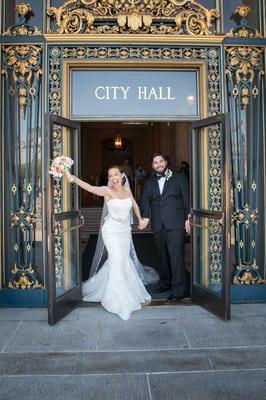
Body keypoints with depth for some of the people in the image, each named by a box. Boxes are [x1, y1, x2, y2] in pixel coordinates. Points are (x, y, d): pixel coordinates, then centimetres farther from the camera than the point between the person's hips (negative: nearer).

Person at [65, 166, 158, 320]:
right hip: (112, 231, -5)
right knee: (118, 260, -9)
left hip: (125, 230, 5)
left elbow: (135, 205, 18)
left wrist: (140, 220, 24)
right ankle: (119, 301, 6)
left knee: (124, 260, 14)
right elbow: (90, 188, -31)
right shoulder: (107, 191, -14)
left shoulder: (127, 189, 2)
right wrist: (74, 179, -46)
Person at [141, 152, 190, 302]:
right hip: (158, 225, 4)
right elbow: (146, 201, 8)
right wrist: (145, 216, -10)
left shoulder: (179, 178, 6)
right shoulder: (150, 182, 16)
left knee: (176, 255, -8)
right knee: (163, 255, 12)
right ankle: (166, 283, 25)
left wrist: (188, 218, -6)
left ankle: (178, 289, -3)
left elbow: (187, 199, 2)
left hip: (175, 224, -4)